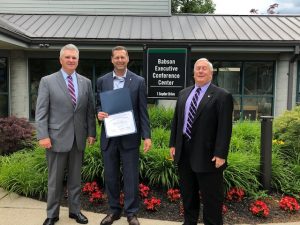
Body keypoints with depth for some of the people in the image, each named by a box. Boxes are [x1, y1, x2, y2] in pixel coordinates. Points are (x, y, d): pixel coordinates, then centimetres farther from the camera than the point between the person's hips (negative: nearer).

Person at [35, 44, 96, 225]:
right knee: (55, 179, 8)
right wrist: (43, 136, -13)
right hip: (57, 137, -3)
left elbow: (90, 110, 8)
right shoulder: (47, 81, -1)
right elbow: (41, 111, -6)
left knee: (76, 177, 13)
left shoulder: (86, 82, 7)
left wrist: (91, 133, 3)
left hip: (78, 138, 3)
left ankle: (75, 210, 28)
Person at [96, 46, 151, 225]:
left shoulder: (138, 81, 0)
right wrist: (99, 113, -13)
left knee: (131, 176, 4)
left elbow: (143, 111, -3)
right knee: (110, 176, 12)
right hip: (109, 136, 3)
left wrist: (147, 136, -9)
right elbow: (98, 104, 11)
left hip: (130, 136, -2)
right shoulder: (102, 81, 7)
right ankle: (114, 210, 29)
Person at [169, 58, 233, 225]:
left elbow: (225, 128, -13)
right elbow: (176, 120, 14)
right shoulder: (184, 93, 11)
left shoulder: (222, 96, -8)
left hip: (207, 155, -6)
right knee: (187, 193, 19)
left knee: (211, 197, 7)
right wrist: (173, 144, 9)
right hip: (184, 152, 6)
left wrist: (220, 154, -17)